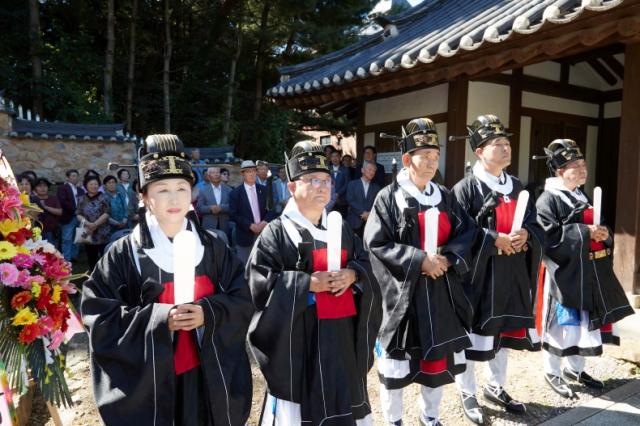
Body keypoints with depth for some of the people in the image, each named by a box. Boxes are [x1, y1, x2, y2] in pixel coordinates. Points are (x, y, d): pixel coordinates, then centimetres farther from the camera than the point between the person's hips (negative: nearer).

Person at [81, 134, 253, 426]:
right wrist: (159, 318, -20)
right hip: (149, 382, -2)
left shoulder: (212, 247, -1)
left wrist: (207, 312, -18)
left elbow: (242, 301, 0)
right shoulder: (124, 254, -7)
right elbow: (100, 316, -9)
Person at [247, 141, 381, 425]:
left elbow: (364, 263, 14)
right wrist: (309, 283, -19)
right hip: (299, 338, -5)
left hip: (343, 333, 6)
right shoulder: (277, 232, -7)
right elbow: (260, 281, -14)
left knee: (344, 398, 18)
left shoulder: (340, 227, 11)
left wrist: (353, 275, -9)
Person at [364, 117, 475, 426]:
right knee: (398, 360, 5)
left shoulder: (445, 196, 9)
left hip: (441, 291, 5)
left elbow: (467, 231, 6)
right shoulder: (388, 197, -7)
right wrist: (419, 260, -20)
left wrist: (448, 258, -13)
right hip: (402, 292, -5)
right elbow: (376, 243, -13)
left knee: (438, 356, 15)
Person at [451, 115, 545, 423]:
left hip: (512, 274, 7)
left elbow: (535, 226, 13)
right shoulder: (466, 188, -10)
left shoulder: (516, 186, 11)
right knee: (472, 332, 3)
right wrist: (494, 240, -22)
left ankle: (496, 387, 35)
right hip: (478, 274, -6)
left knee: (505, 330, 17)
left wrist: (525, 235, -9)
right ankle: (467, 393, 22)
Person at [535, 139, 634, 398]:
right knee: (561, 322, 1)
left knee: (583, 321, 16)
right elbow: (550, 236, -22)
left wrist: (603, 234, -2)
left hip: (588, 273, 9)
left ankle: (575, 369, 32)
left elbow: (596, 228, 21)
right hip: (564, 272, -9)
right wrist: (585, 232, -22)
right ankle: (552, 373, 17)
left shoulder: (583, 197, 14)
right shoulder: (548, 200, -14)